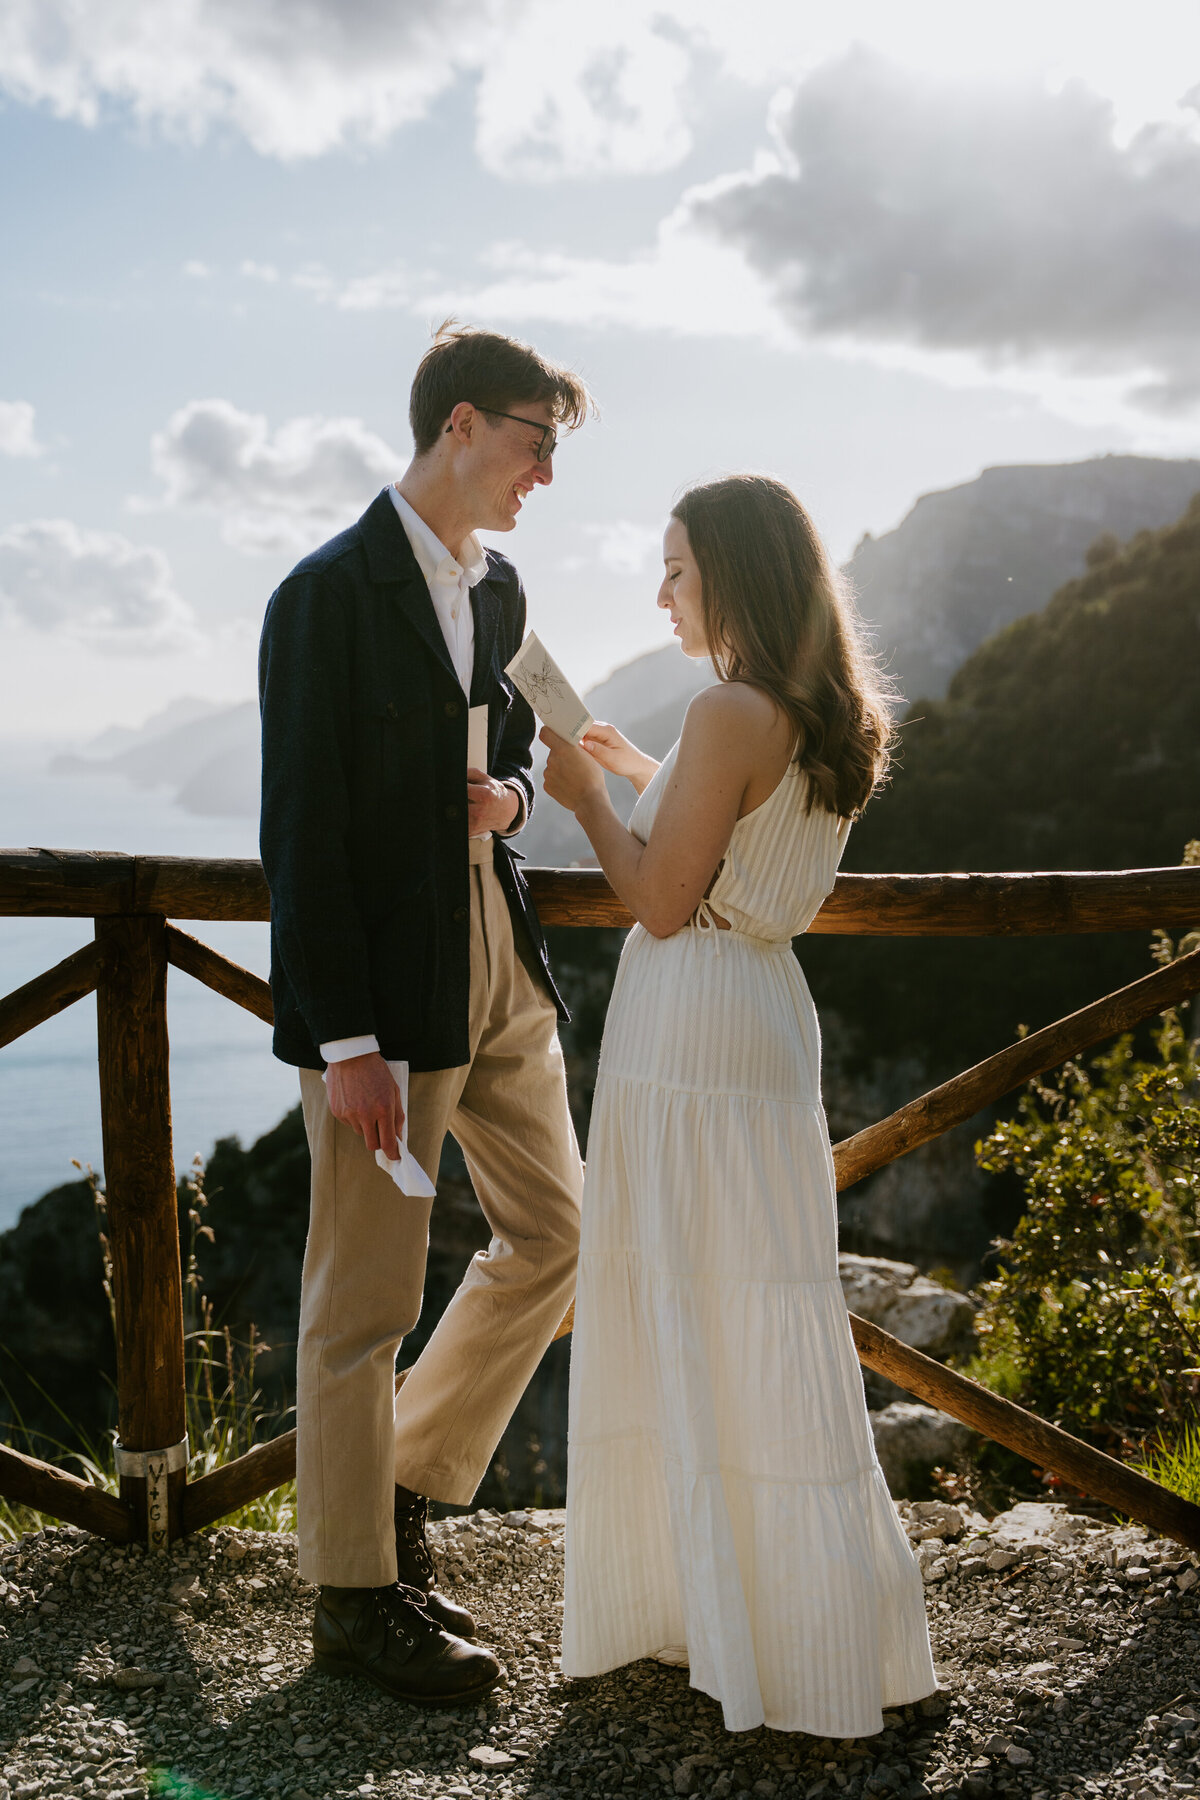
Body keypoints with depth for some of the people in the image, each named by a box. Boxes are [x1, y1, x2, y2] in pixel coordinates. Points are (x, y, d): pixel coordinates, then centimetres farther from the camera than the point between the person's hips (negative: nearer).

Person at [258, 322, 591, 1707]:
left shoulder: (499, 589, 12)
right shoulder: (329, 594, -13)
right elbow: (300, 831, -16)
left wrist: (511, 794, 0)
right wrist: (348, 1044, -19)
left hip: (501, 969, 9)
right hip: (383, 993, -8)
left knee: (553, 1237, 15)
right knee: (366, 1299, 4)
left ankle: (405, 1485, 32)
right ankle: (355, 1593, 21)